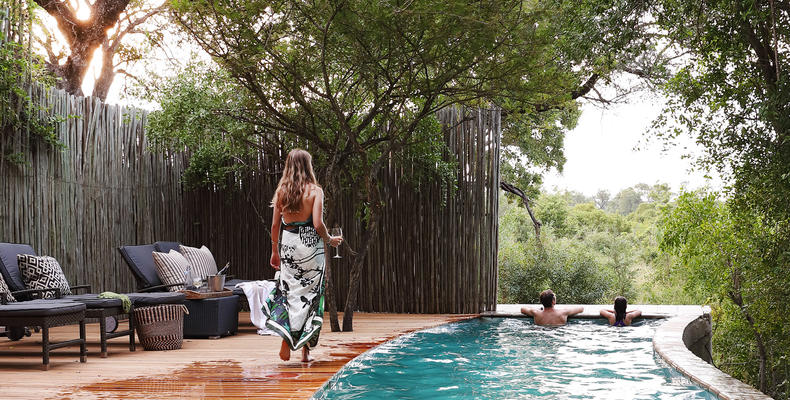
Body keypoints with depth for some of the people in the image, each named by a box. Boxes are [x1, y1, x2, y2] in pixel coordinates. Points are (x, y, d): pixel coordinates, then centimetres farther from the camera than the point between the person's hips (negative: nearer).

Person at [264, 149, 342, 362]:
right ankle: (306, 349, 10)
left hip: (287, 245, 3)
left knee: (289, 290, 12)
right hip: (310, 245, -3)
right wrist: (330, 240, 4)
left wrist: (274, 252, 17)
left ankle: (286, 339, -4)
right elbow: (318, 224, -14)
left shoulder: (281, 191, 5)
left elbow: (275, 225, 6)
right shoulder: (314, 190, -6)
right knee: (309, 293, 6)